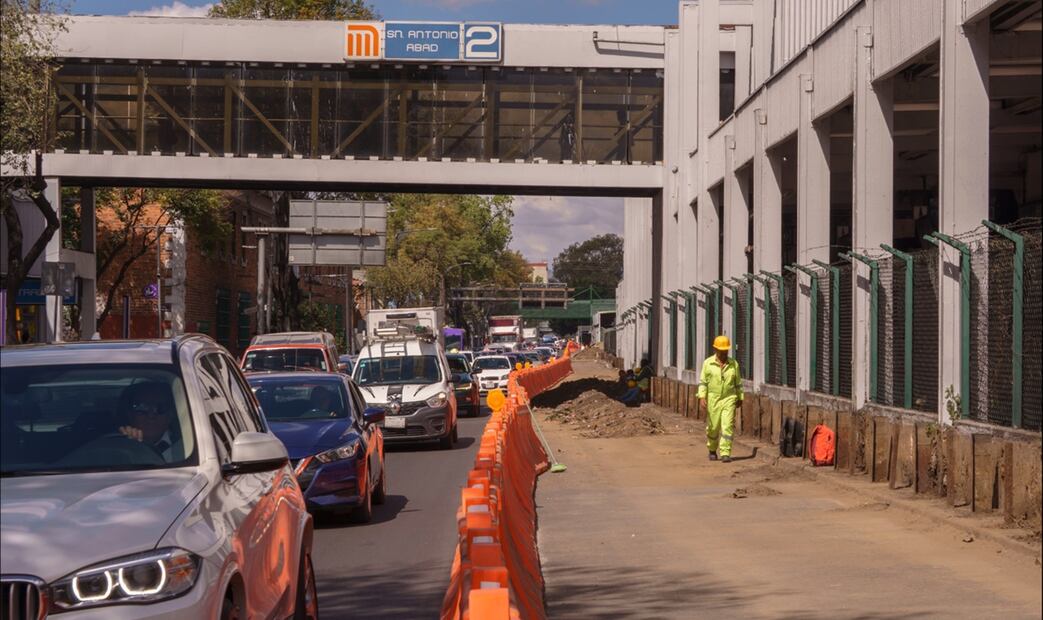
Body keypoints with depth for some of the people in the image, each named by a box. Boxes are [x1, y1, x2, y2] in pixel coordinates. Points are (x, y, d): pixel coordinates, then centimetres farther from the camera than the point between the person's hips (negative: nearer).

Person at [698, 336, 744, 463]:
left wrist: (740, 398, 16)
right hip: (713, 399, 0)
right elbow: (703, 382, -3)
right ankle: (712, 450, 31)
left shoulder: (733, 364, 3)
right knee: (713, 427, 8)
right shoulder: (708, 363, -1)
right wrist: (702, 398, -12)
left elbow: (738, 383, 12)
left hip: (729, 399, 0)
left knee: (727, 426, -11)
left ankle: (725, 454, -12)